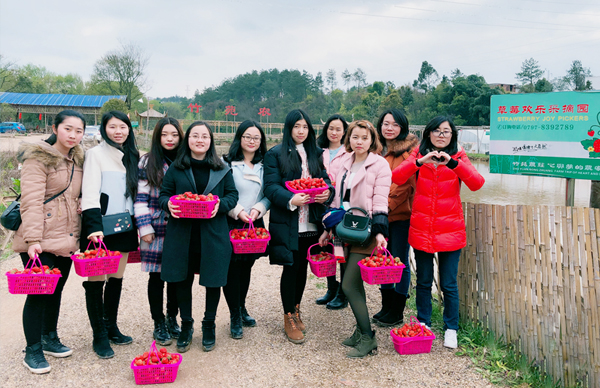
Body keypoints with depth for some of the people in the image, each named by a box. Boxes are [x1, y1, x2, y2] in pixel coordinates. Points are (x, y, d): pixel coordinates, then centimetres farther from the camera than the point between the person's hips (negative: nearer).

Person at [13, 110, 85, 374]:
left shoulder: (77, 160, 12)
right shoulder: (38, 159, -11)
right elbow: (31, 201, -18)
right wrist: (33, 240, -24)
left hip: (66, 240, 7)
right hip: (40, 242, -7)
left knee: (56, 290, 16)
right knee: (38, 293, 0)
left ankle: (50, 338, 32)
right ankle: (33, 350, 14)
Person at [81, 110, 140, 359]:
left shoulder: (132, 156, 13)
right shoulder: (95, 154, -5)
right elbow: (90, 193, -14)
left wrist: (139, 225, 16)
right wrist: (94, 227, -24)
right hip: (100, 226, -5)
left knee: (116, 279, 12)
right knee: (96, 280, -1)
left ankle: (111, 328, 25)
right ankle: (99, 336, 10)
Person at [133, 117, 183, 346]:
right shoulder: (147, 162, 1)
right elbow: (141, 198, -2)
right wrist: (145, 228, -8)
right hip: (156, 230, -2)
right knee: (157, 277, 5)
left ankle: (172, 319, 28)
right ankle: (159, 324, 20)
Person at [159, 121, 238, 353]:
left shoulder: (222, 169, 6)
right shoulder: (176, 168, 5)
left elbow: (232, 195, 6)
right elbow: (163, 194, 8)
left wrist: (220, 205, -14)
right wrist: (168, 204, -14)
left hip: (213, 235, 0)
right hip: (182, 235, 0)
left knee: (213, 280, 8)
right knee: (183, 280, 10)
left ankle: (209, 325, 30)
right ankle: (186, 325, 30)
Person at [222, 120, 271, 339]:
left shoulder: (264, 165, 8)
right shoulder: (227, 163, -5)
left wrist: (258, 208, -9)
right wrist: (237, 211, -16)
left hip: (254, 225, 4)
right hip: (231, 224, -4)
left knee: (246, 267, 15)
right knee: (232, 269, -1)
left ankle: (242, 307, 34)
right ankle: (235, 317, 13)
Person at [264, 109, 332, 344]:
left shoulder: (316, 153, 14)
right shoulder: (275, 154, -1)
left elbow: (325, 178, 13)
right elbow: (271, 186, -9)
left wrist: (327, 191, -10)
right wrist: (291, 199, -26)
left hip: (310, 222, 4)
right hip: (287, 221, -4)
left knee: (303, 267, 12)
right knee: (291, 268, 0)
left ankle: (296, 309, 31)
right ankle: (289, 318, 14)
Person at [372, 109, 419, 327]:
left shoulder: (410, 150, -8)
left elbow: (406, 184, -14)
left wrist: (386, 205, -17)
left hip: (401, 215, -6)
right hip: (379, 216, 6)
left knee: (399, 262, 2)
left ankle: (397, 312, 14)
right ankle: (386, 307, 27)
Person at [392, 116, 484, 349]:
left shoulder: (458, 157, 2)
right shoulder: (418, 155, 3)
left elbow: (477, 183, -14)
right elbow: (397, 178, -12)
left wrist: (452, 163, -26)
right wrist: (420, 161, -26)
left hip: (450, 230, -1)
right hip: (421, 229, 1)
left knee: (449, 284, 5)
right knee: (423, 282, 13)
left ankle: (451, 330, 22)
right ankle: (423, 325, 30)